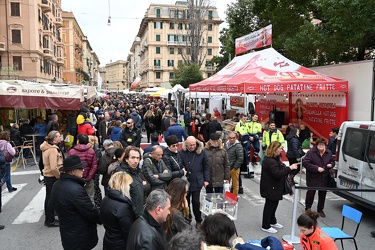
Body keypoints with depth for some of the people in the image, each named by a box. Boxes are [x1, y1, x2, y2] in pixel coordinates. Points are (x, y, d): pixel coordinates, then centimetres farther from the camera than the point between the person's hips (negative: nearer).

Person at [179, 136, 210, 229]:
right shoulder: (181, 153, -7)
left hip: (197, 182, -1)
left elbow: (206, 166, 3)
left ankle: (198, 221, 22)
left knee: (196, 202, 4)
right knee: (185, 201, 12)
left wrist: (206, 179, 0)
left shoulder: (201, 152, -3)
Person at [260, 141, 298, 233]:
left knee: (274, 204, 21)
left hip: (274, 187, 11)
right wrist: (289, 168, -26)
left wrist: (288, 168, 3)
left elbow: (280, 169, 19)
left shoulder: (275, 158, 11)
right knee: (270, 205, 0)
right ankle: (266, 226, 12)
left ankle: (272, 221, 38)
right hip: (270, 187, -11)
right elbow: (277, 173, -28)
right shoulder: (270, 161, -24)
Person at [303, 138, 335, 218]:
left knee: (322, 194, 13)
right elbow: (305, 163, -17)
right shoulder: (311, 152, -13)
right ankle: (307, 208, 24)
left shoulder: (328, 153, 3)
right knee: (311, 192, 6)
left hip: (324, 178, 5)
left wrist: (331, 164, -5)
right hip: (313, 177, -4)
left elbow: (332, 161, 19)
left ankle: (320, 210, 30)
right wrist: (317, 168, -23)